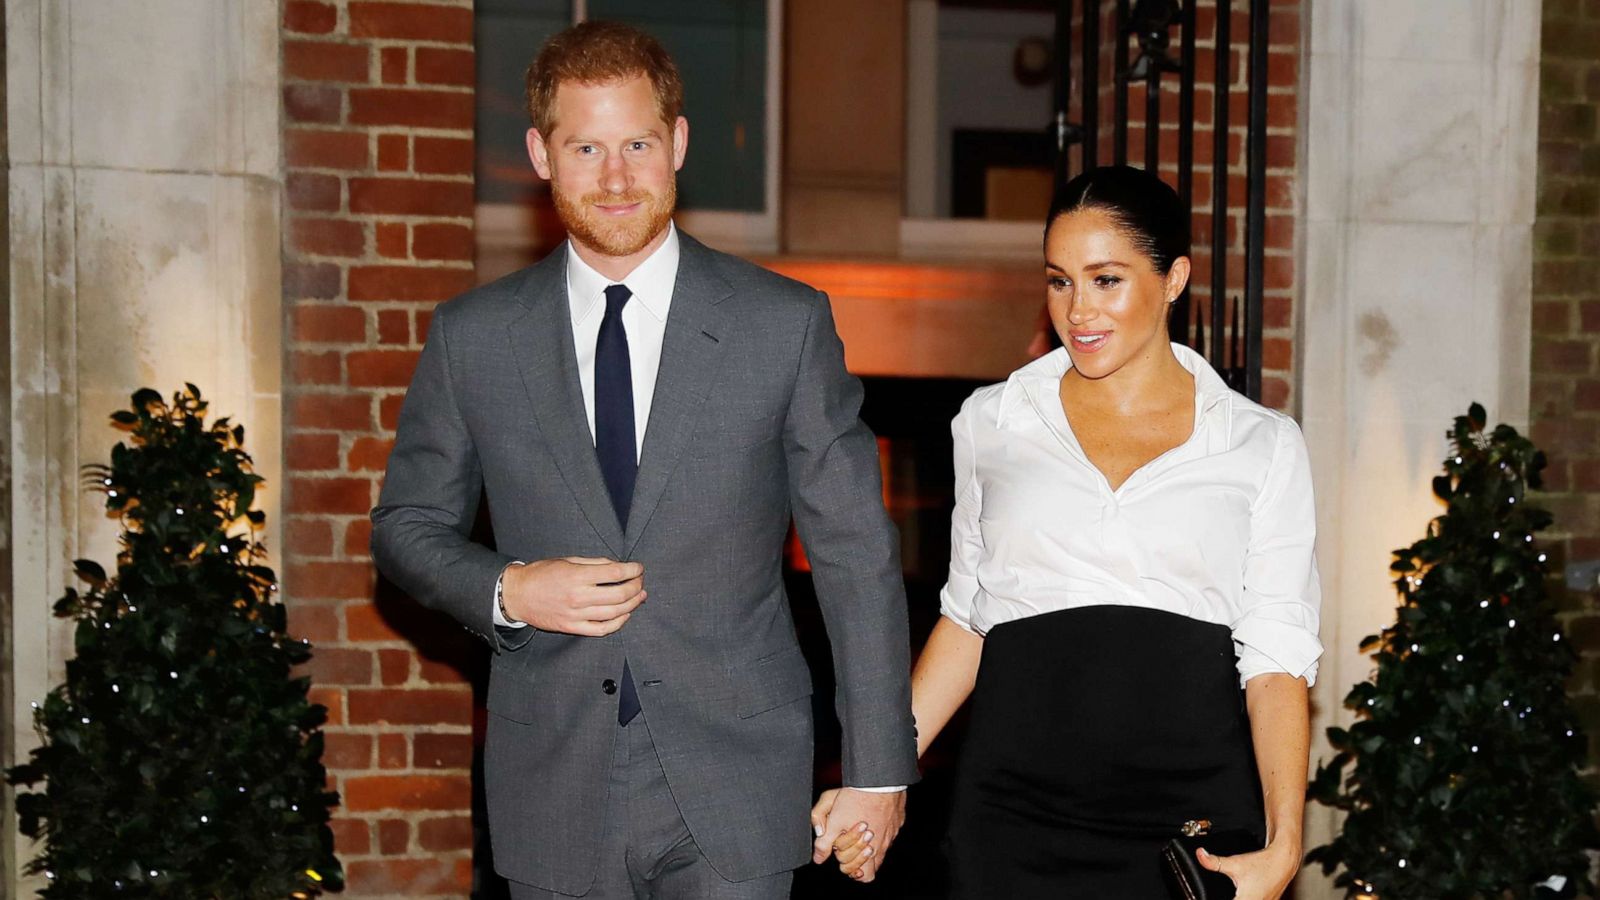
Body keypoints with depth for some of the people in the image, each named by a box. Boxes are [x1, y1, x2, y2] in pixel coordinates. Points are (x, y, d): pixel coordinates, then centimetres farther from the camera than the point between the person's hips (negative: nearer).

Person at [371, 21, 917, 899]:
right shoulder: (472, 335, 3)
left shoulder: (787, 323, -2)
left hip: (732, 790, -1)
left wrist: (877, 766, 0)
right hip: (553, 789, 2)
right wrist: (509, 591, -9)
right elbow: (406, 525, 12)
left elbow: (855, 556, 0)